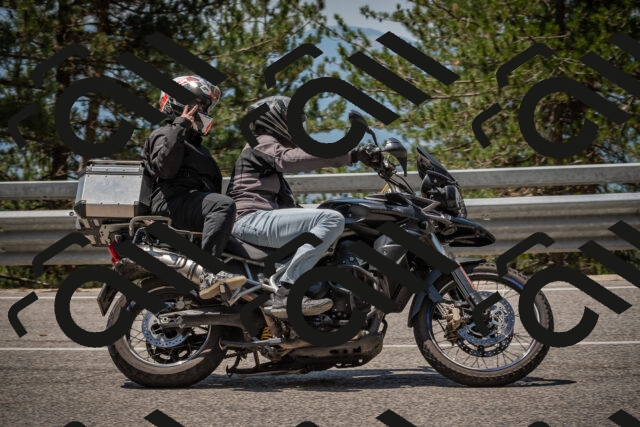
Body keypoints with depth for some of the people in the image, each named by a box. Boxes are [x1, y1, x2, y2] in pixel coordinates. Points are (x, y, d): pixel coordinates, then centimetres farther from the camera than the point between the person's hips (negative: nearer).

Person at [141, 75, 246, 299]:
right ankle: (209, 274, -48)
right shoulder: (163, 135, 5)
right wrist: (181, 126, -14)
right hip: (173, 201, -10)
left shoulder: (194, 143, 34)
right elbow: (165, 168, -17)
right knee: (224, 205, -35)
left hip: (197, 202, 10)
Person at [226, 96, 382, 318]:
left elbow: (284, 202, 32)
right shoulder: (263, 144, -1)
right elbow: (289, 159, -25)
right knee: (332, 220, -26)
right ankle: (286, 293, -35)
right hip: (252, 219, -11)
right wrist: (351, 154, -32)